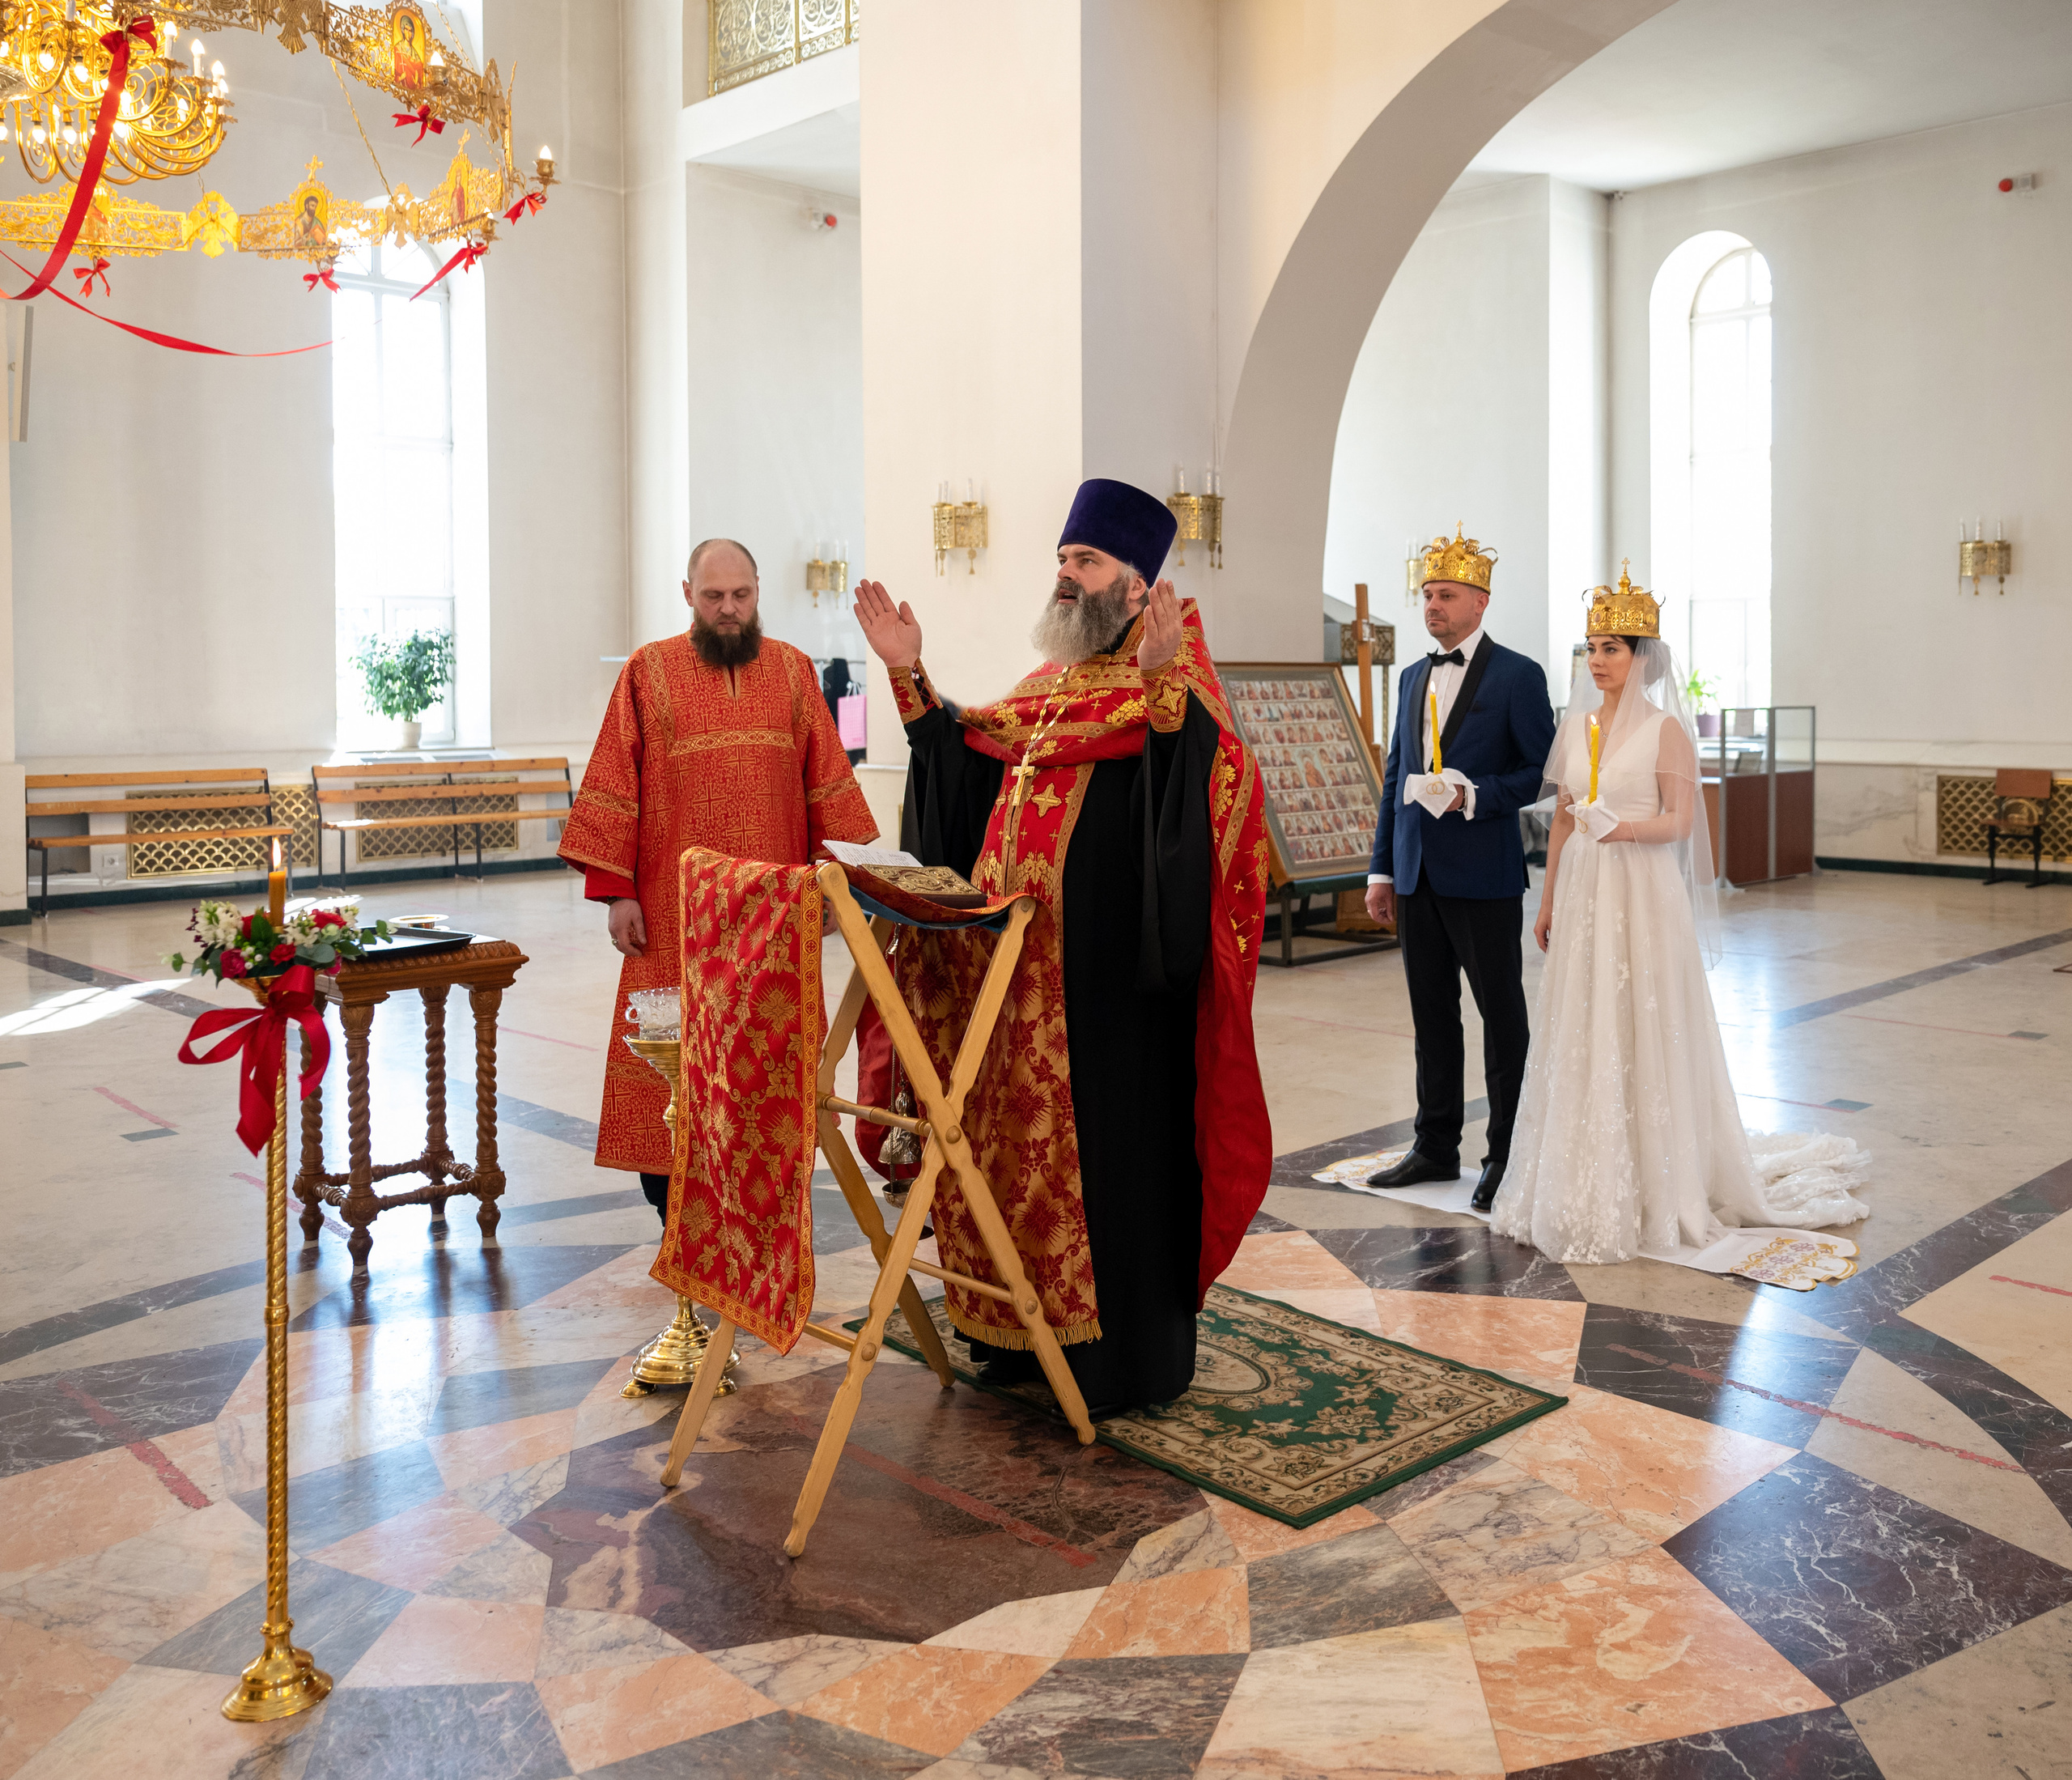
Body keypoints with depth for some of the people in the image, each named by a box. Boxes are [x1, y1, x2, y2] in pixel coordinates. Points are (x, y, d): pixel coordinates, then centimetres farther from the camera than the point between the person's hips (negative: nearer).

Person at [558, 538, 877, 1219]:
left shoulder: (794, 671, 9)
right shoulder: (648, 672, 3)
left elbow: (827, 780, 9)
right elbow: (613, 788, 0)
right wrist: (616, 892, -7)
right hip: (676, 911, -2)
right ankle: (676, 1209, 11)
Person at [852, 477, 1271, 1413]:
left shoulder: (1175, 687, -7)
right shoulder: (1049, 684, 16)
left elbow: (1210, 776, -26)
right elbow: (964, 762, 19)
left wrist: (1162, 685, -39)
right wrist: (911, 677, 12)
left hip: (1115, 969, -7)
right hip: (1026, 963, 8)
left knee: (1112, 1144, 0)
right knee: (1025, 1136, 14)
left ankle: (1127, 1354, 14)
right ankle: (1028, 1329, 29)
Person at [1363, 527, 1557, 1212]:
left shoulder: (1517, 676, -5)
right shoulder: (1414, 677, 14)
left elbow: (1541, 771, -7)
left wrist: (1474, 796, -20)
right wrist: (1382, 868, 12)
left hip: (1483, 877, -6)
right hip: (1418, 875, 6)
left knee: (1502, 1017, 4)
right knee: (1432, 1016, 13)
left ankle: (1506, 1156, 14)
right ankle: (1436, 1147, 24)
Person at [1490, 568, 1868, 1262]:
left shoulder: (1665, 728, -6)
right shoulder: (1576, 725, 11)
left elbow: (1681, 821, -9)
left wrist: (1628, 828, -27)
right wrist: (1548, 902, 14)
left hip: (1643, 894, -5)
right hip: (1583, 892, 6)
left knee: (1643, 1034, -2)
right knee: (1579, 1036, 7)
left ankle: (1656, 1186, 11)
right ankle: (1583, 1186, 17)